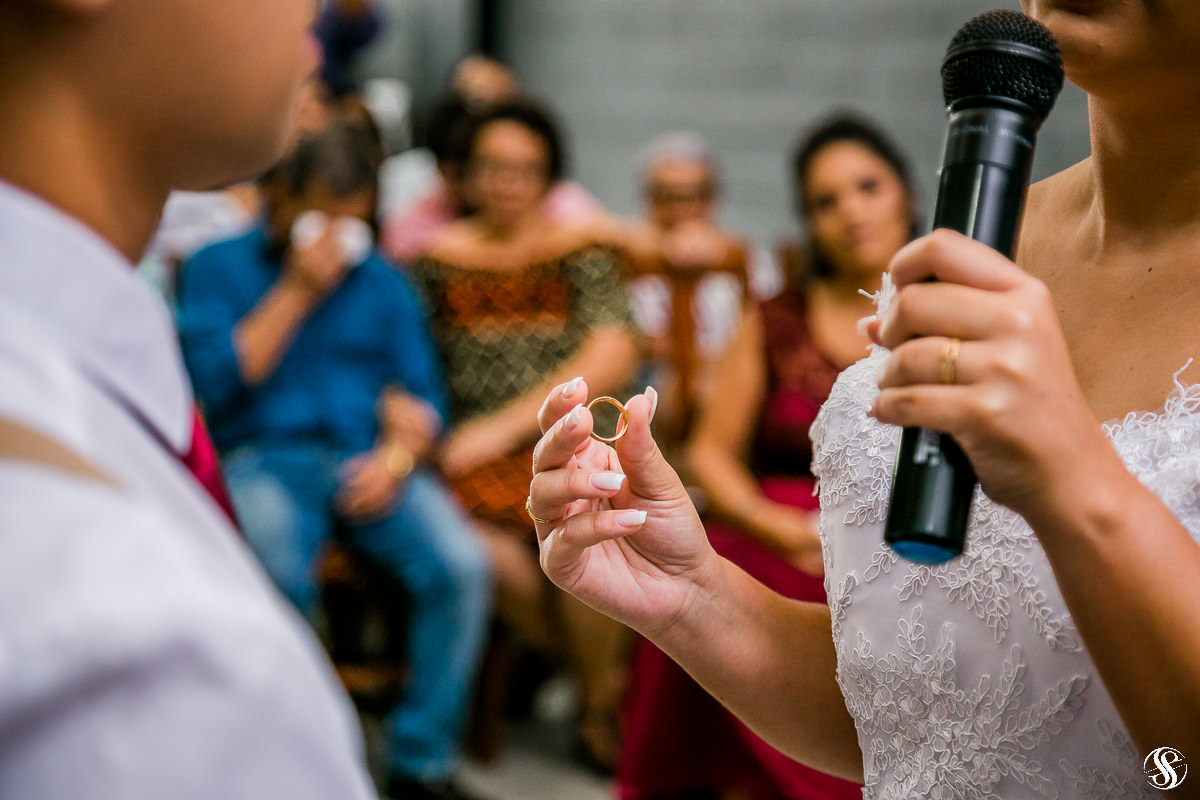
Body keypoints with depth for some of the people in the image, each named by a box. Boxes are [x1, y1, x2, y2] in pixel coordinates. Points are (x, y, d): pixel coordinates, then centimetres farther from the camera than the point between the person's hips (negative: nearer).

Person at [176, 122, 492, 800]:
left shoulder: (381, 281, 19)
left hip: (371, 461, 3)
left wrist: (396, 456, -6)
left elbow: (424, 394, 15)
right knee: (281, 575, -37)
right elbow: (218, 380, -4)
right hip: (266, 458, -3)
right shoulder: (218, 268, 10)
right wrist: (296, 292, -5)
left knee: (462, 565, -25)